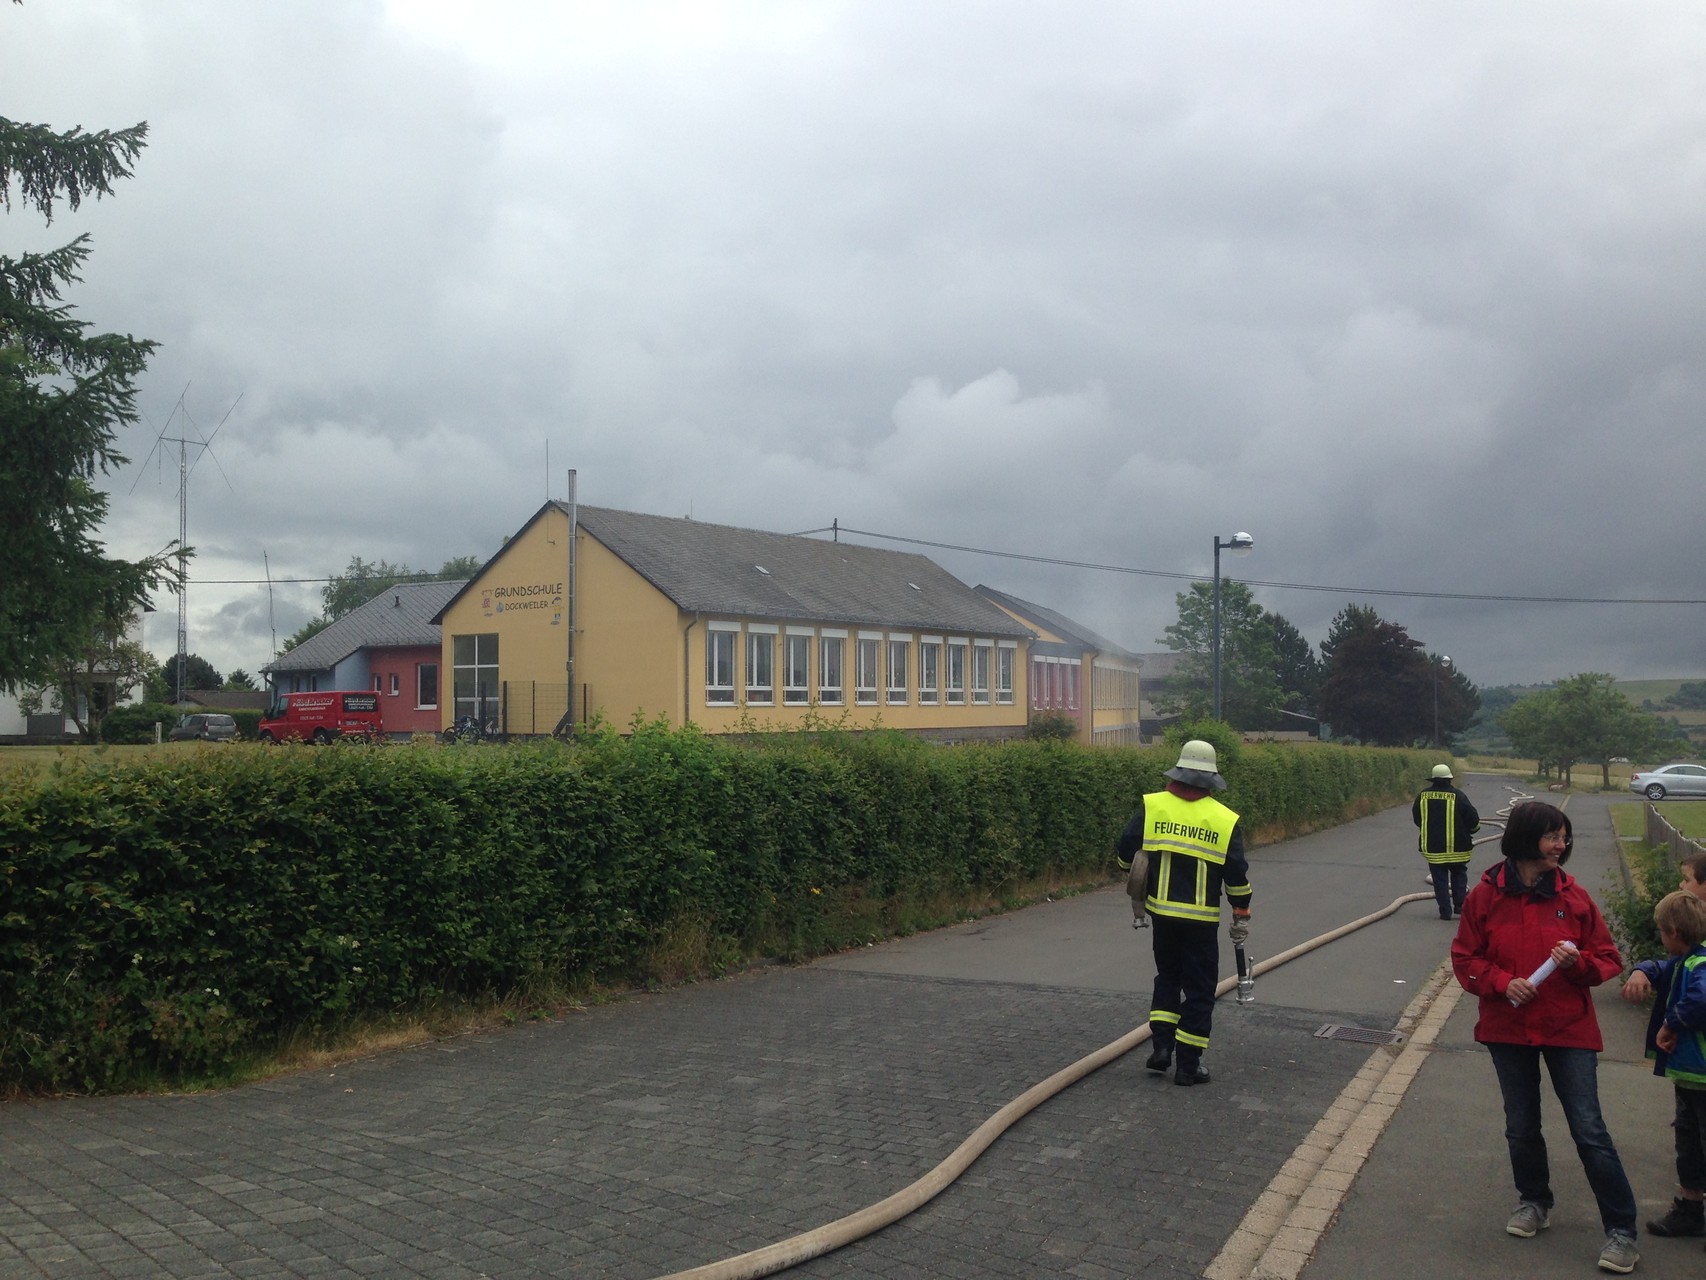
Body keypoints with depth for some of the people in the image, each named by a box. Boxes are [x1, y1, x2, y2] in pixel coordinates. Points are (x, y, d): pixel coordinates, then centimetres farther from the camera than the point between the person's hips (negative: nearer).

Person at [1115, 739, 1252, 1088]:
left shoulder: (1151, 806, -4)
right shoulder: (1225, 820, -5)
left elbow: (1125, 853, -1)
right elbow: (1237, 877, -2)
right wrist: (1241, 917, 11)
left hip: (1161, 913, 2)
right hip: (1201, 920, -2)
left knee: (1167, 977, 21)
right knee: (1199, 990, 8)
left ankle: (1160, 1046, 13)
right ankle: (1188, 1065, 10)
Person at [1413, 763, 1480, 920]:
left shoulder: (1423, 795, -2)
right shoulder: (1458, 796, -11)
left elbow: (1416, 818, 12)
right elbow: (1473, 820, -7)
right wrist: (1473, 829, 17)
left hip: (1432, 846, 1)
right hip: (1457, 847, -1)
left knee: (1439, 879, 7)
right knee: (1459, 874, 18)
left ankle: (1445, 911, 5)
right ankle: (1459, 905, 12)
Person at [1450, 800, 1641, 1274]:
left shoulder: (1573, 896, -5)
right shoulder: (1485, 896, -6)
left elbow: (1608, 960, 2)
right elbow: (1464, 959, -1)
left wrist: (1579, 962, -18)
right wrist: (1502, 982, -17)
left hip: (1569, 1028, -1)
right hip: (1508, 1027, 1)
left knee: (1589, 1129, -4)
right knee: (1521, 1126, 15)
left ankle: (1622, 1231, 7)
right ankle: (1534, 1201, 38)